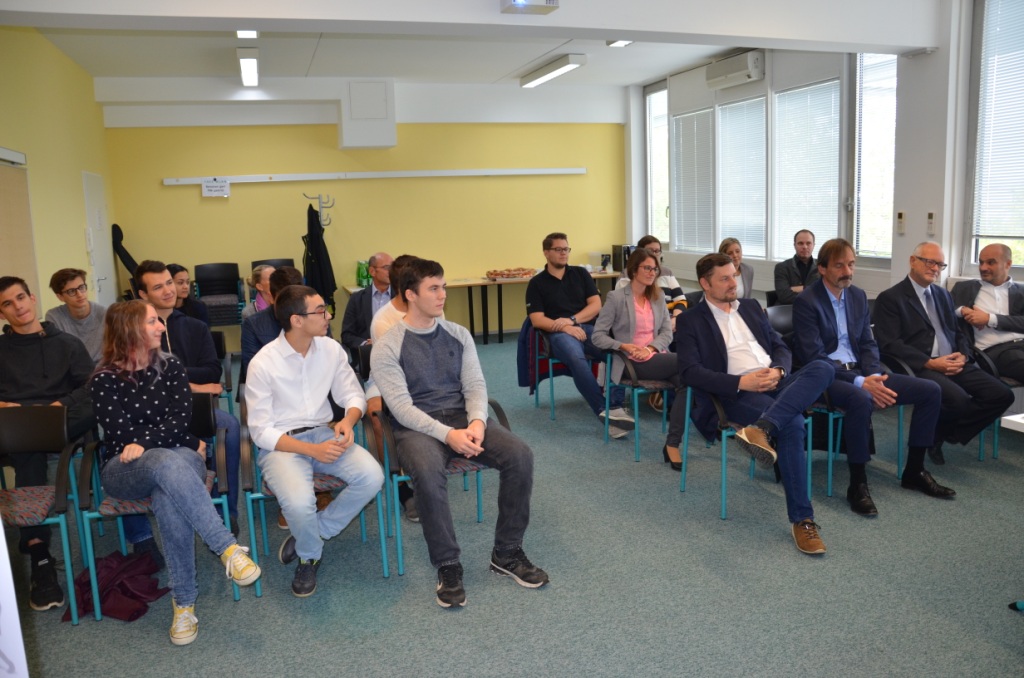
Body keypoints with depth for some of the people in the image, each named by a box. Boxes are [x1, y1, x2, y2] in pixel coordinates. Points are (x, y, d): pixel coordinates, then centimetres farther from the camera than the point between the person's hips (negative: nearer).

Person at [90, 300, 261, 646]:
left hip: (176, 460, 2)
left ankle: (184, 602, -28)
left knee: (168, 497, -36)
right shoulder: (105, 379, 0)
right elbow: (121, 436, -7)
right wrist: (191, 445, -7)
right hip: (124, 470, -2)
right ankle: (228, 549, -41)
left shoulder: (170, 366, 9)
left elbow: (181, 419, -1)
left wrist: (145, 443, -17)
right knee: (168, 461, -39)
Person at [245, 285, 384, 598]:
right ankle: (309, 556, 4)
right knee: (299, 502, -33)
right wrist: (311, 450, -24)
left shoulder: (331, 349, -2)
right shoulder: (263, 363, -13)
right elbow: (261, 431, -11)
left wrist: (349, 420, -18)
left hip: (323, 433, 4)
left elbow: (353, 395, 7)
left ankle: (309, 535, 1)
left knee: (372, 477, -22)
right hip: (280, 444, -4)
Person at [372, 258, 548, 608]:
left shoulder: (458, 334, 10)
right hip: (416, 426, -4)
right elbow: (401, 406, -12)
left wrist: (477, 422, -17)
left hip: (463, 416, 4)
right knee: (428, 473, -37)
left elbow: (475, 385, 5)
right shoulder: (387, 348, -4)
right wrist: (447, 434, -25)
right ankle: (448, 566, -16)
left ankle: (507, 553, -3)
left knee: (520, 455, -20)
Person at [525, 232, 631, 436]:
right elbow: (537, 320, 0)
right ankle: (604, 411, -39)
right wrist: (565, 328, -16)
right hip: (559, 333, -3)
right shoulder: (537, 283, 10)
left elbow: (596, 305, 9)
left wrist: (572, 320, -8)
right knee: (576, 357, -38)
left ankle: (616, 407, -32)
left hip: (589, 327, 3)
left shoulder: (580, 273, 18)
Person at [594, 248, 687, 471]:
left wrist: (651, 347, -11)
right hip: (632, 363, -5)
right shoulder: (616, 297, -1)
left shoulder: (658, 296, 16)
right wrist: (624, 346, -20)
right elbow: (598, 336, -3)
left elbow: (667, 332, 10)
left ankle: (672, 444, -24)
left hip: (657, 357, 5)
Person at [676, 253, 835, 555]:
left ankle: (762, 429, -41)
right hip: (738, 393, -5)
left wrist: (778, 371, -5)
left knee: (823, 368, -26)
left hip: (776, 382, 6)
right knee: (792, 424, -33)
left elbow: (781, 347, 20)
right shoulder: (690, 321, 5)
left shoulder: (751, 307, 23)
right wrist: (740, 382, -18)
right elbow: (690, 372, -7)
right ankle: (802, 519, -22)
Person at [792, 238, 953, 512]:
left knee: (931, 391, -2)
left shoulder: (858, 295, 11)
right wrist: (860, 383, -25)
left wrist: (874, 376, -9)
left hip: (859, 371, 8)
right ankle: (858, 485, -23)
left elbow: (868, 344, 12)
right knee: (861, 400, -39)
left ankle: (914, 471, 10)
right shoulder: (806, 301, -11)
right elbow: (813, 357, -18)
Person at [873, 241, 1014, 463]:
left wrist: (963, 356, 0)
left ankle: (941, 434, 2)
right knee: (959, 400, -32)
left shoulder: (943, 294, 22)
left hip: (953, 364, 8)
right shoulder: (890, 298, -3)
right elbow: (890, 344, -12)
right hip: (920, 368, -8)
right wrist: (930, 363, -19)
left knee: (1002, 395, -11)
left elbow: (958, 333, 23)